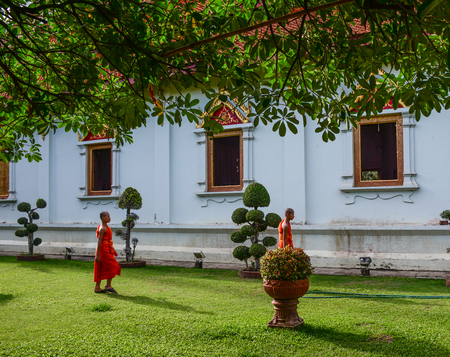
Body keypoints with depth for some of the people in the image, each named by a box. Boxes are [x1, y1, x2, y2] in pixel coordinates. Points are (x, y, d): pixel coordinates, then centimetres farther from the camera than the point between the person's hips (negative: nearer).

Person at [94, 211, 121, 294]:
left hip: (107, 250, 10)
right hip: (104, 250, -10)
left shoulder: (106, 227, 16)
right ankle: (108, 286, -1)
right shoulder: (102, 228, -15)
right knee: (112, 266, -7)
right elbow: (99, 241, -19)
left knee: (102, 270, 10)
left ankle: (97, 288, 13)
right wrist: (98, 255, -22)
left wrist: (113, 250, 24)